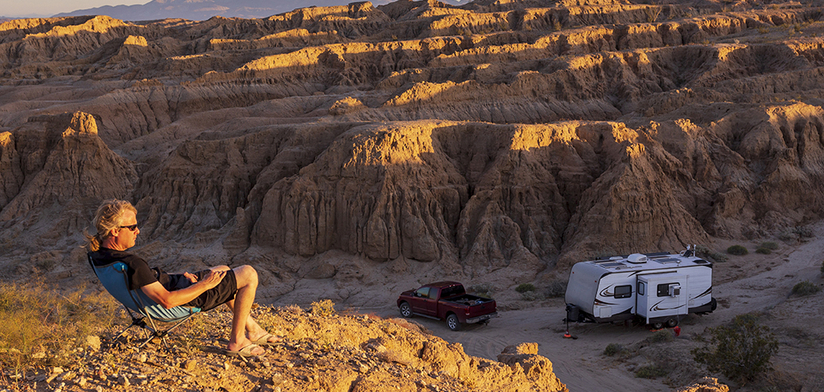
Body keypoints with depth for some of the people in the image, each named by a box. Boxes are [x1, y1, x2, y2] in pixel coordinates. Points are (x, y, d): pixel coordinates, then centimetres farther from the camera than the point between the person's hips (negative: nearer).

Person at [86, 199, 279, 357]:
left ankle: (254, 330, 37)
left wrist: (179, 275, 6)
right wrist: (204, 285, -23)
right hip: (186, 298, -10)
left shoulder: (97, 254, -7)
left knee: (222, 270, 30)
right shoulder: (132, 264, -37)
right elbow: (167, 300, -35)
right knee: (249, 274, -2)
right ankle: (236, 342, 8)